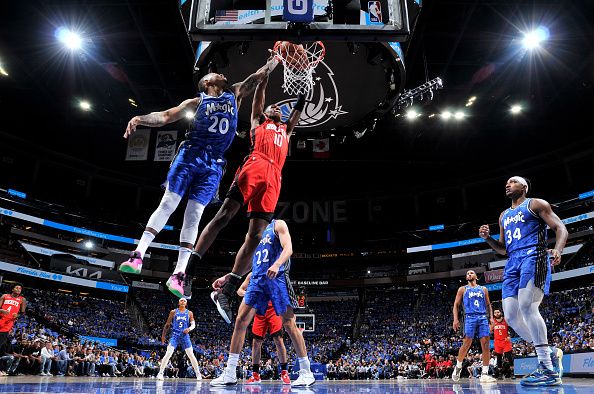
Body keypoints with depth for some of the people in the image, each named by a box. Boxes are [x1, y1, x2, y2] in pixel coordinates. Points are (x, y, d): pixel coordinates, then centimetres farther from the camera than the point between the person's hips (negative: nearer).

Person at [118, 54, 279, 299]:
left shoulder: (235, 94, 20)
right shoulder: (196, 102, 11)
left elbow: (260, 74, 19)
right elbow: (165, 116, 4)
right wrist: (140, 119, -11)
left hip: (213, 164, 2)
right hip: (190, 154, -2)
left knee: (194, 215, -3)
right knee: (168, 204, -9)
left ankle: (178, 274, -4)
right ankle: (138, 256, -5)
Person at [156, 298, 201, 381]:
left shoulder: (189, 313, 7)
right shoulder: (173, 312, 5)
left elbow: (193, 324, 2)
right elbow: (167, 324, 9)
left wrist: (189, 328, -19)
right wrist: (163, 335, 5)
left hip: (185, 336, 1)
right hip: (175, 335, -1)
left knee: (191, 355, -1)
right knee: (168, 354, -13)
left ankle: (198, 374, 7)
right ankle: (160, 373, -2)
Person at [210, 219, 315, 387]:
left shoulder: (278, 225, 5)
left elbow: (288, 249, -11)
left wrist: (277, 264, -31)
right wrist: (226, 278, 21)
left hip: (277, 277, -6)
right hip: (257, 279, 6)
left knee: (289, 324, -6)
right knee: (240, 321, -3)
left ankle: (306, 372, 2)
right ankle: (230, 374, 2)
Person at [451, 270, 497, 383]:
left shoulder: (483, 289, 18)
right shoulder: (463, 289, 12)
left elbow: (488, 304, 20)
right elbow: (456, 305, 9)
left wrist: (491, 317, 5)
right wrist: (455, 319, -2)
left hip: (483, 318, 2)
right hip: (470, 317, -2)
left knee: (485, 344, -6)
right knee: (467, 343, -9)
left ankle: (484, 374, -3)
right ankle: (458, 367, 12)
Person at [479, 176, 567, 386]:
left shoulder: (536, 204, 8)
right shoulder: (504, 215, 27)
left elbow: (560, 228, -1)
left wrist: (558, 250, -22)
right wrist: (487, 238, 9)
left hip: (533, 256, -7)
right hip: (513, 263, 7)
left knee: (526, 307, -24)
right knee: (511, 316, -3)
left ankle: (549, 371, -19)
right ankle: (545, 353, 14)